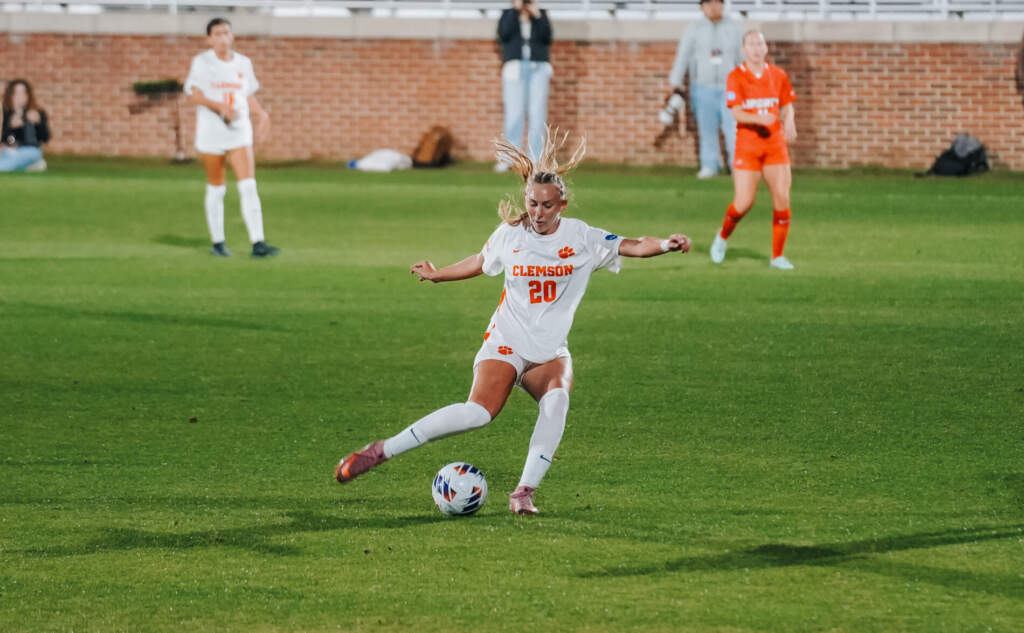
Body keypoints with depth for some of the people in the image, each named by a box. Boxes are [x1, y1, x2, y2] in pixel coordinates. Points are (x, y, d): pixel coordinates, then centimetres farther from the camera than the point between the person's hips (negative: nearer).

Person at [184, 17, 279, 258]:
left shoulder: (243, 63, 10)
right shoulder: (201, 62, -1)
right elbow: (195, 94, -10)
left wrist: (261, 114, 1)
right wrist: (220, 106, -24)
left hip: (239, 132, 2)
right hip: (211, 133, -2)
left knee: (248, 187, -11)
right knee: (216, 190, 4)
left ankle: (257, 243, -17)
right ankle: (217, 243, 17)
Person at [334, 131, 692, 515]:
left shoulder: (582, 238, -2)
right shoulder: (509, 235, 2)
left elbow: (631, 246, -12)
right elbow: (480, 262, 22)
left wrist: (665, 245, -30)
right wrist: (438, 275, 27)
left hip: (550, 353, 1)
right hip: (506, 344, -1)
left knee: (557, 397, -35)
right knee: (480, 411, -27)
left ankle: (524, 493, -29)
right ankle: (378, 452, -20)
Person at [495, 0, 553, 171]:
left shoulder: (541, 15, 13)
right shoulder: (507, 15, 11)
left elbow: (546, 37, -2)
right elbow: (504, 34, -8)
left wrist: (537, 15, -10)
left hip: (538, 68, 1)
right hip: (515, 67, -1)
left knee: (537, 115, -6)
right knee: (514, 114, -9)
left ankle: (535, 159, -7)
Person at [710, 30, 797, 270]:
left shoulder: (777, 75, 5)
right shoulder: (735, 77, -5)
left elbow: (787, 106, 14)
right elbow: (736, 113, -13)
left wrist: (789, 122, -8)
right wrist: (759, 118, -32)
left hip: (775, 144, 3)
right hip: (747, 146, -3)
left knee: (782, 198, -8)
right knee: (743, 203, -7)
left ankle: (777, 255, 4)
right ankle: (723, 237, 25)